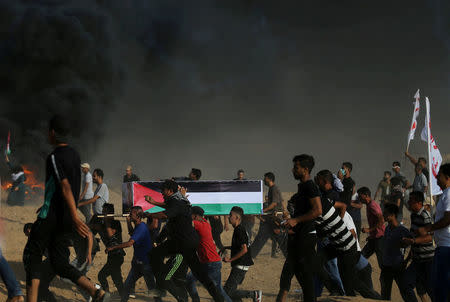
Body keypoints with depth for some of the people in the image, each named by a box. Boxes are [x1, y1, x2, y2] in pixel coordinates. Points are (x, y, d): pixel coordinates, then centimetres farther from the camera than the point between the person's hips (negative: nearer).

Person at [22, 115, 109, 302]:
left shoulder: (54, 157, -12)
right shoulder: (74, 155, 14)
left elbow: (65, 187, -23)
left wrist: (75, 218, -30)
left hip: (51, 216, -8)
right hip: (65, 218, 8)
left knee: (32, 255, 4)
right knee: (60, 264, 7)